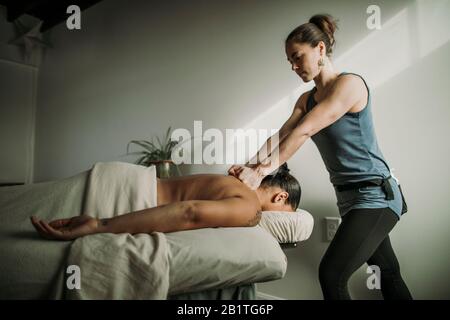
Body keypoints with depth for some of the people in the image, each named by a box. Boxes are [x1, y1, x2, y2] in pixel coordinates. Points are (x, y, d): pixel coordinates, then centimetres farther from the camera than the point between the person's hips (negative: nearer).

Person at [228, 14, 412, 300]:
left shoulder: (350, 83, -14)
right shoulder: (307, 99, 11)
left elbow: (304, 131, -24)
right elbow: (281, 136, 0)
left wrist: (264, 170, -27)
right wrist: (250, 166, -14)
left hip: (375, 195, -8)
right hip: (349, 197, 8)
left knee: (332, 274, -16)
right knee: (390, 272, 20)